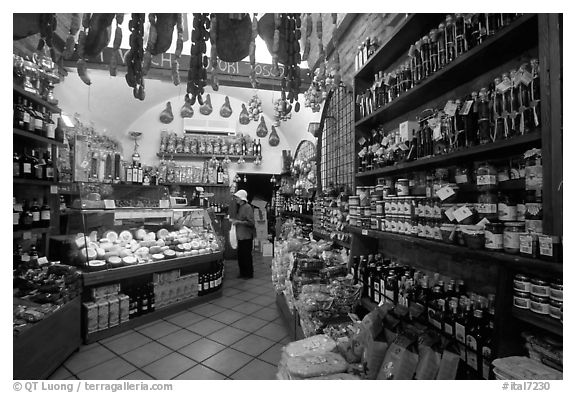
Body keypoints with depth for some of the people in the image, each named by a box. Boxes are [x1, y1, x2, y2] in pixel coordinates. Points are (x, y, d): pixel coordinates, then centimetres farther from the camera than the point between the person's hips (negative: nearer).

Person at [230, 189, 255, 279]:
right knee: (240, 255, 13)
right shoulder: (239, 208, 14)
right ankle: (243, 273, 25)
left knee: (246, 255, 0)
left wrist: (238, 222, -20)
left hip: (246, 236, -8)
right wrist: (234, 220, 8)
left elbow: (251, 223, -18)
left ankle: (249, 274, 13)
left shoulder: (247, 207, -13)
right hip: (240, 236, 8)